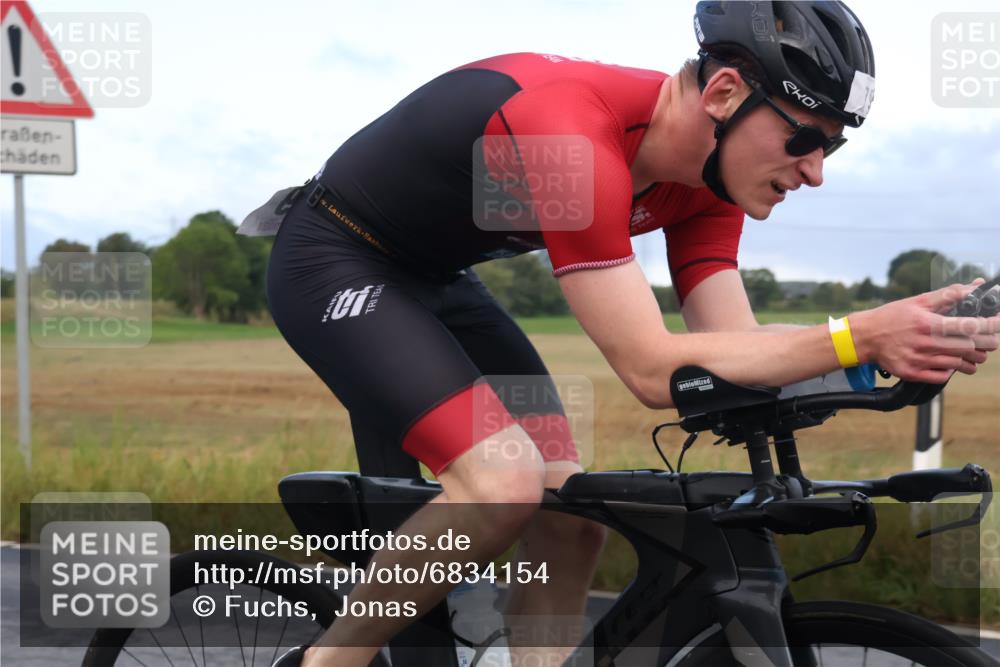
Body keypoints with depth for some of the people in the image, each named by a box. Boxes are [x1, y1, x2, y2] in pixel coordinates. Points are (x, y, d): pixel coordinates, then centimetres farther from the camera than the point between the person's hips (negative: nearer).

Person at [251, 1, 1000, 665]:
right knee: (504, 483, -26)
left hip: (432, 277, 8)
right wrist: (857, 337, -41)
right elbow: (654, 370, -36)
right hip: (335, 264, -8)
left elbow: (734, 351, -11)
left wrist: (894, 345, -25)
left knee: (572, 520, -2)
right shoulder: (572, 133, -35)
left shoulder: (707, 170, -9)